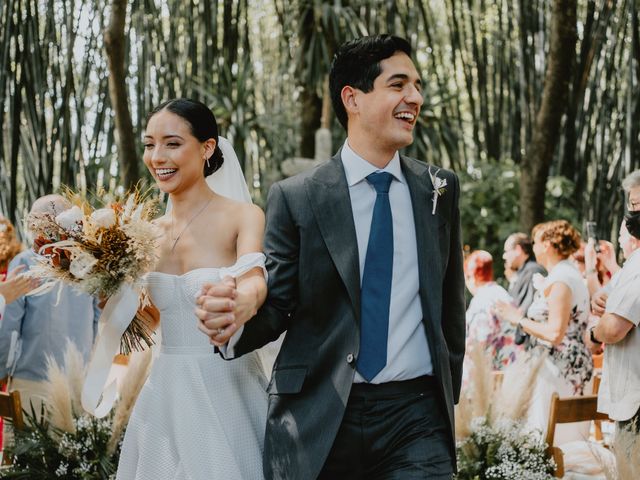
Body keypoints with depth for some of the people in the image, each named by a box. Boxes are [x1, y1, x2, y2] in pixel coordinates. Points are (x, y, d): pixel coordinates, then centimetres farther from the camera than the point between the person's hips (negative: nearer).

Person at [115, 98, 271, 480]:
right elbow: (147, 318, 14)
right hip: (167, 392, 5)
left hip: (227, 389, -5)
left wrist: (246, 299, -50)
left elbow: (253, 279, -27)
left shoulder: (243, 217, -9)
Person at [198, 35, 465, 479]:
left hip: (414, 414, 2)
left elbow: (451, 300, 14)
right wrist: (235, 321, -21)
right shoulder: (295, 198, -1)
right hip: (318, 420, -1)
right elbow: (276, 304, 1)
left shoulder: (440, 188, 7)